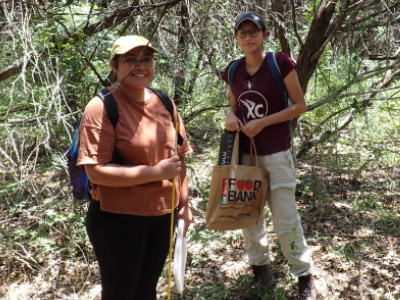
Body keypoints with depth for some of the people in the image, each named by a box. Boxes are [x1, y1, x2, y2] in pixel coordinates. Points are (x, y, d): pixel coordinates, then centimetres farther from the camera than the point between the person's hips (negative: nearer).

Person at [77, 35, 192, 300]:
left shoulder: (164, 104, 3)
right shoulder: (102, 107, -17)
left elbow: (178, 157, 11)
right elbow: (96, 171, -23)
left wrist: (184, 204, 8)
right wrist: (156, 172, -23)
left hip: (162, 216, 6)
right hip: (117, 219, -6)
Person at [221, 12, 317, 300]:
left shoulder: (280, 62, -10)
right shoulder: (233, 71, 4)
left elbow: (300, 106, -8)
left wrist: (263, 122, -17)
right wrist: (231, 116, -6)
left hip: (276, 154, -5)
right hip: (244, 153, 5)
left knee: (286, 220, 0)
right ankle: (261, 271, 32)